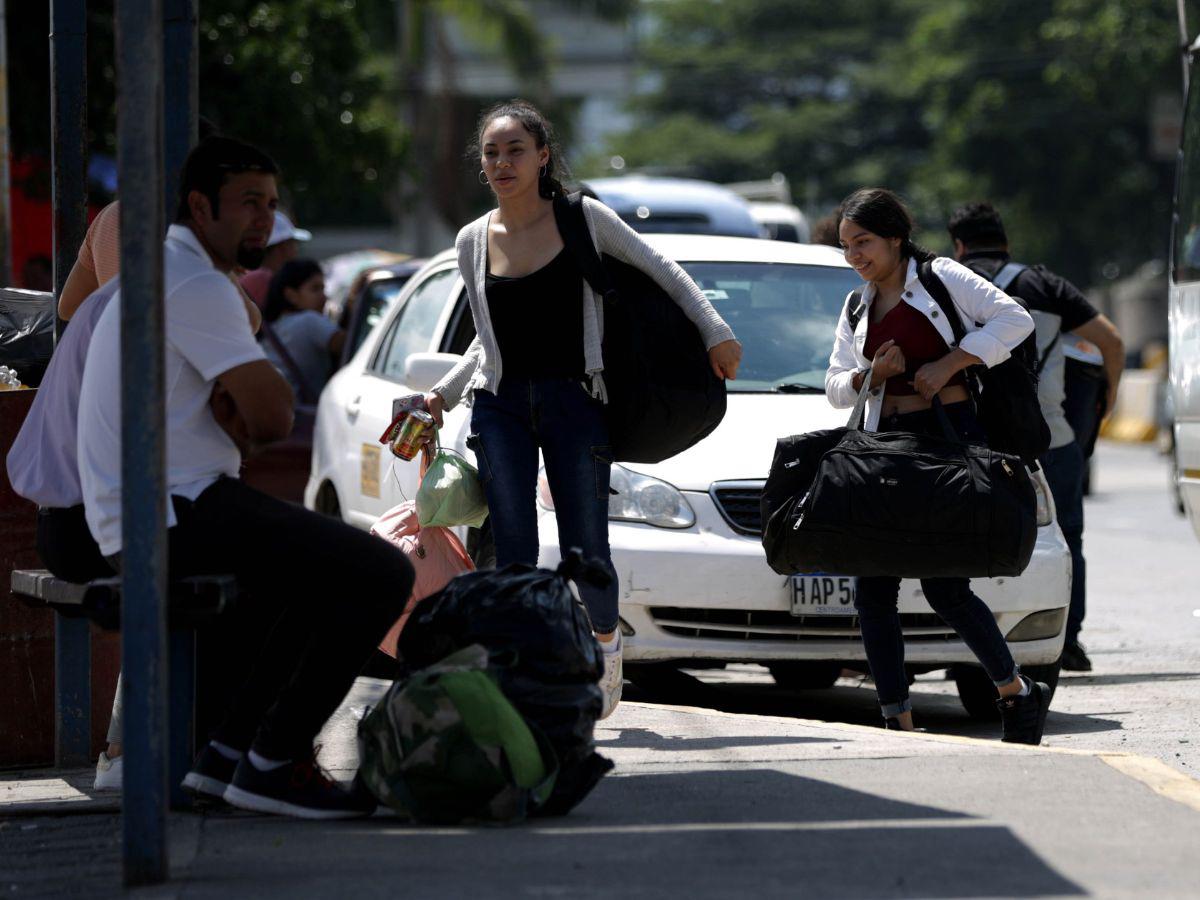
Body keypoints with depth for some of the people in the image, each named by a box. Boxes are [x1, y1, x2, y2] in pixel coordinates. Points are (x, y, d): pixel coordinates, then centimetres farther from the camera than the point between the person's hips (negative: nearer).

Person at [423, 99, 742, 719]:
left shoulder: (584, 220, -1)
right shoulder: (474, 242, 7)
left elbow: (661, 272, 9)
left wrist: (716, 335, 5)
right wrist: (442, 396, 9)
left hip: (574, 404, -2)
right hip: (500, 406, 2)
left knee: (586, 554, -3)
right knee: (513, 558, -5)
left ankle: (606, 638, 29)